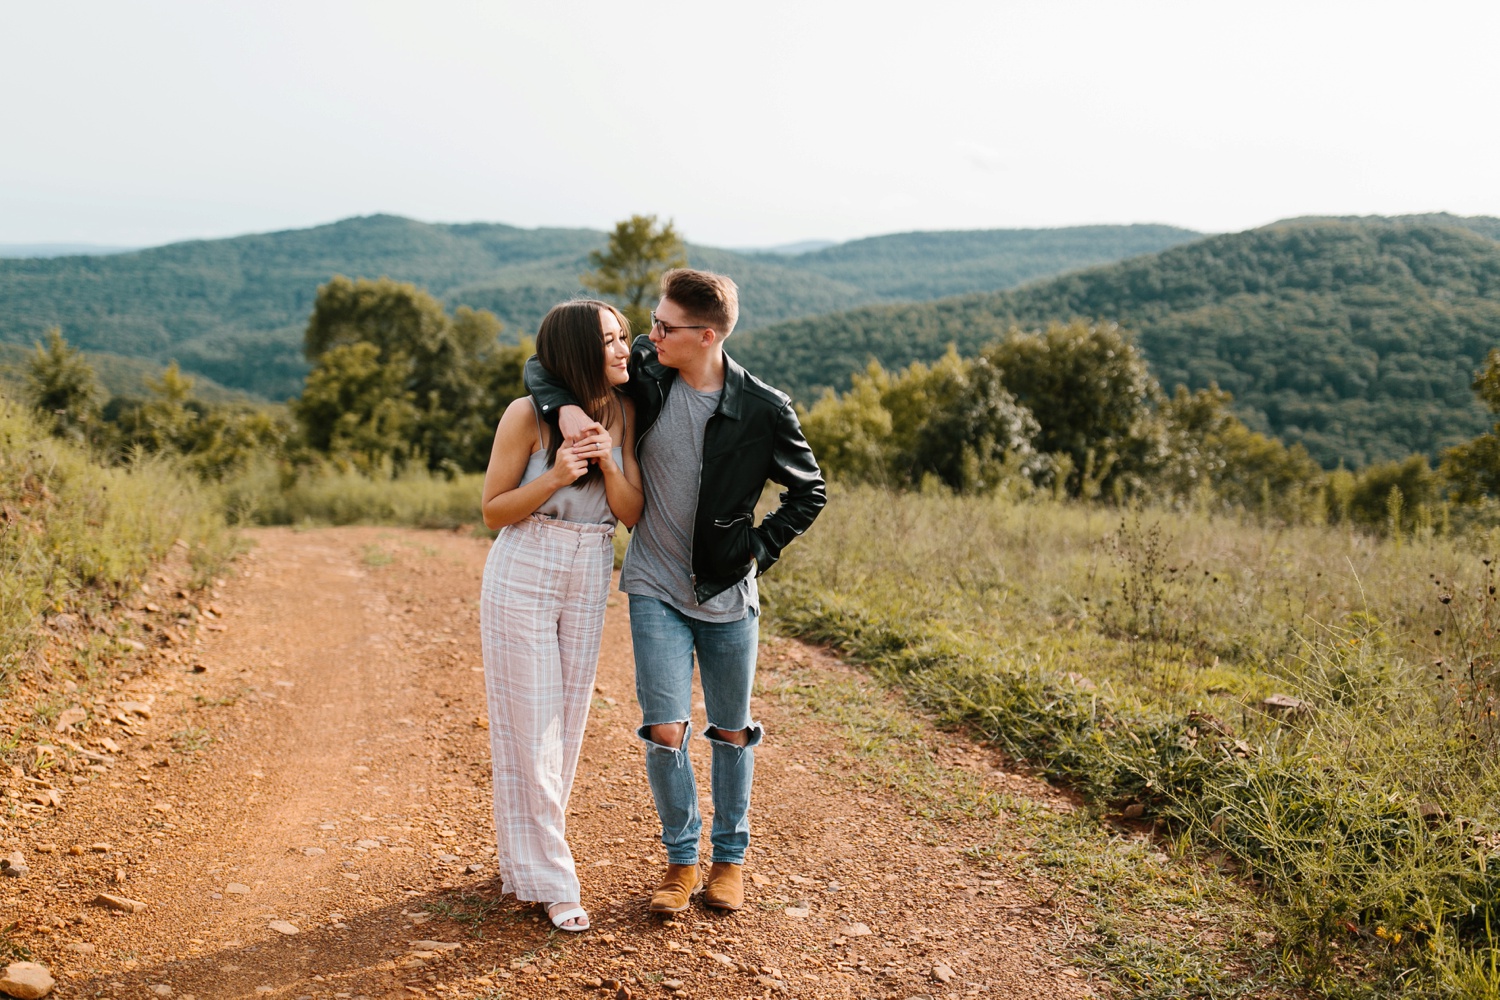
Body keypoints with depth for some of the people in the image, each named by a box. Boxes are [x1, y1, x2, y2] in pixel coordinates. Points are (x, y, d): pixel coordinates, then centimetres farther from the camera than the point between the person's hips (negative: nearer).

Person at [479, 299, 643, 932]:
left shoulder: (623, 414, 0)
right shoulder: (529, 415, -12)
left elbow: (633, 514, -1)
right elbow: (492, 511, -7)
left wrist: (609, 462, -19)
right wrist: (553, 479, -23)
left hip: (591, 579, 5)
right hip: (523, 577, -4)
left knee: (567, 723, 12)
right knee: (528, 726, 0)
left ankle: (524, 854, 30)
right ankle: (546, 879, 10)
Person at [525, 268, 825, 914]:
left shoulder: (763, 410, -12)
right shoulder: (645, 373, -8)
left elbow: (809, 493, 2)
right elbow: (543, 365, 1)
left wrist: (758, 551, -7)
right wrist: (566, 405, -20)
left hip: (728, 594, 0)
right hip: (656, 588, 1)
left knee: (731, 732, 12)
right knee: (665, 731, -5)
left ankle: (729, 857, 32)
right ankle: (680, 858, 18)